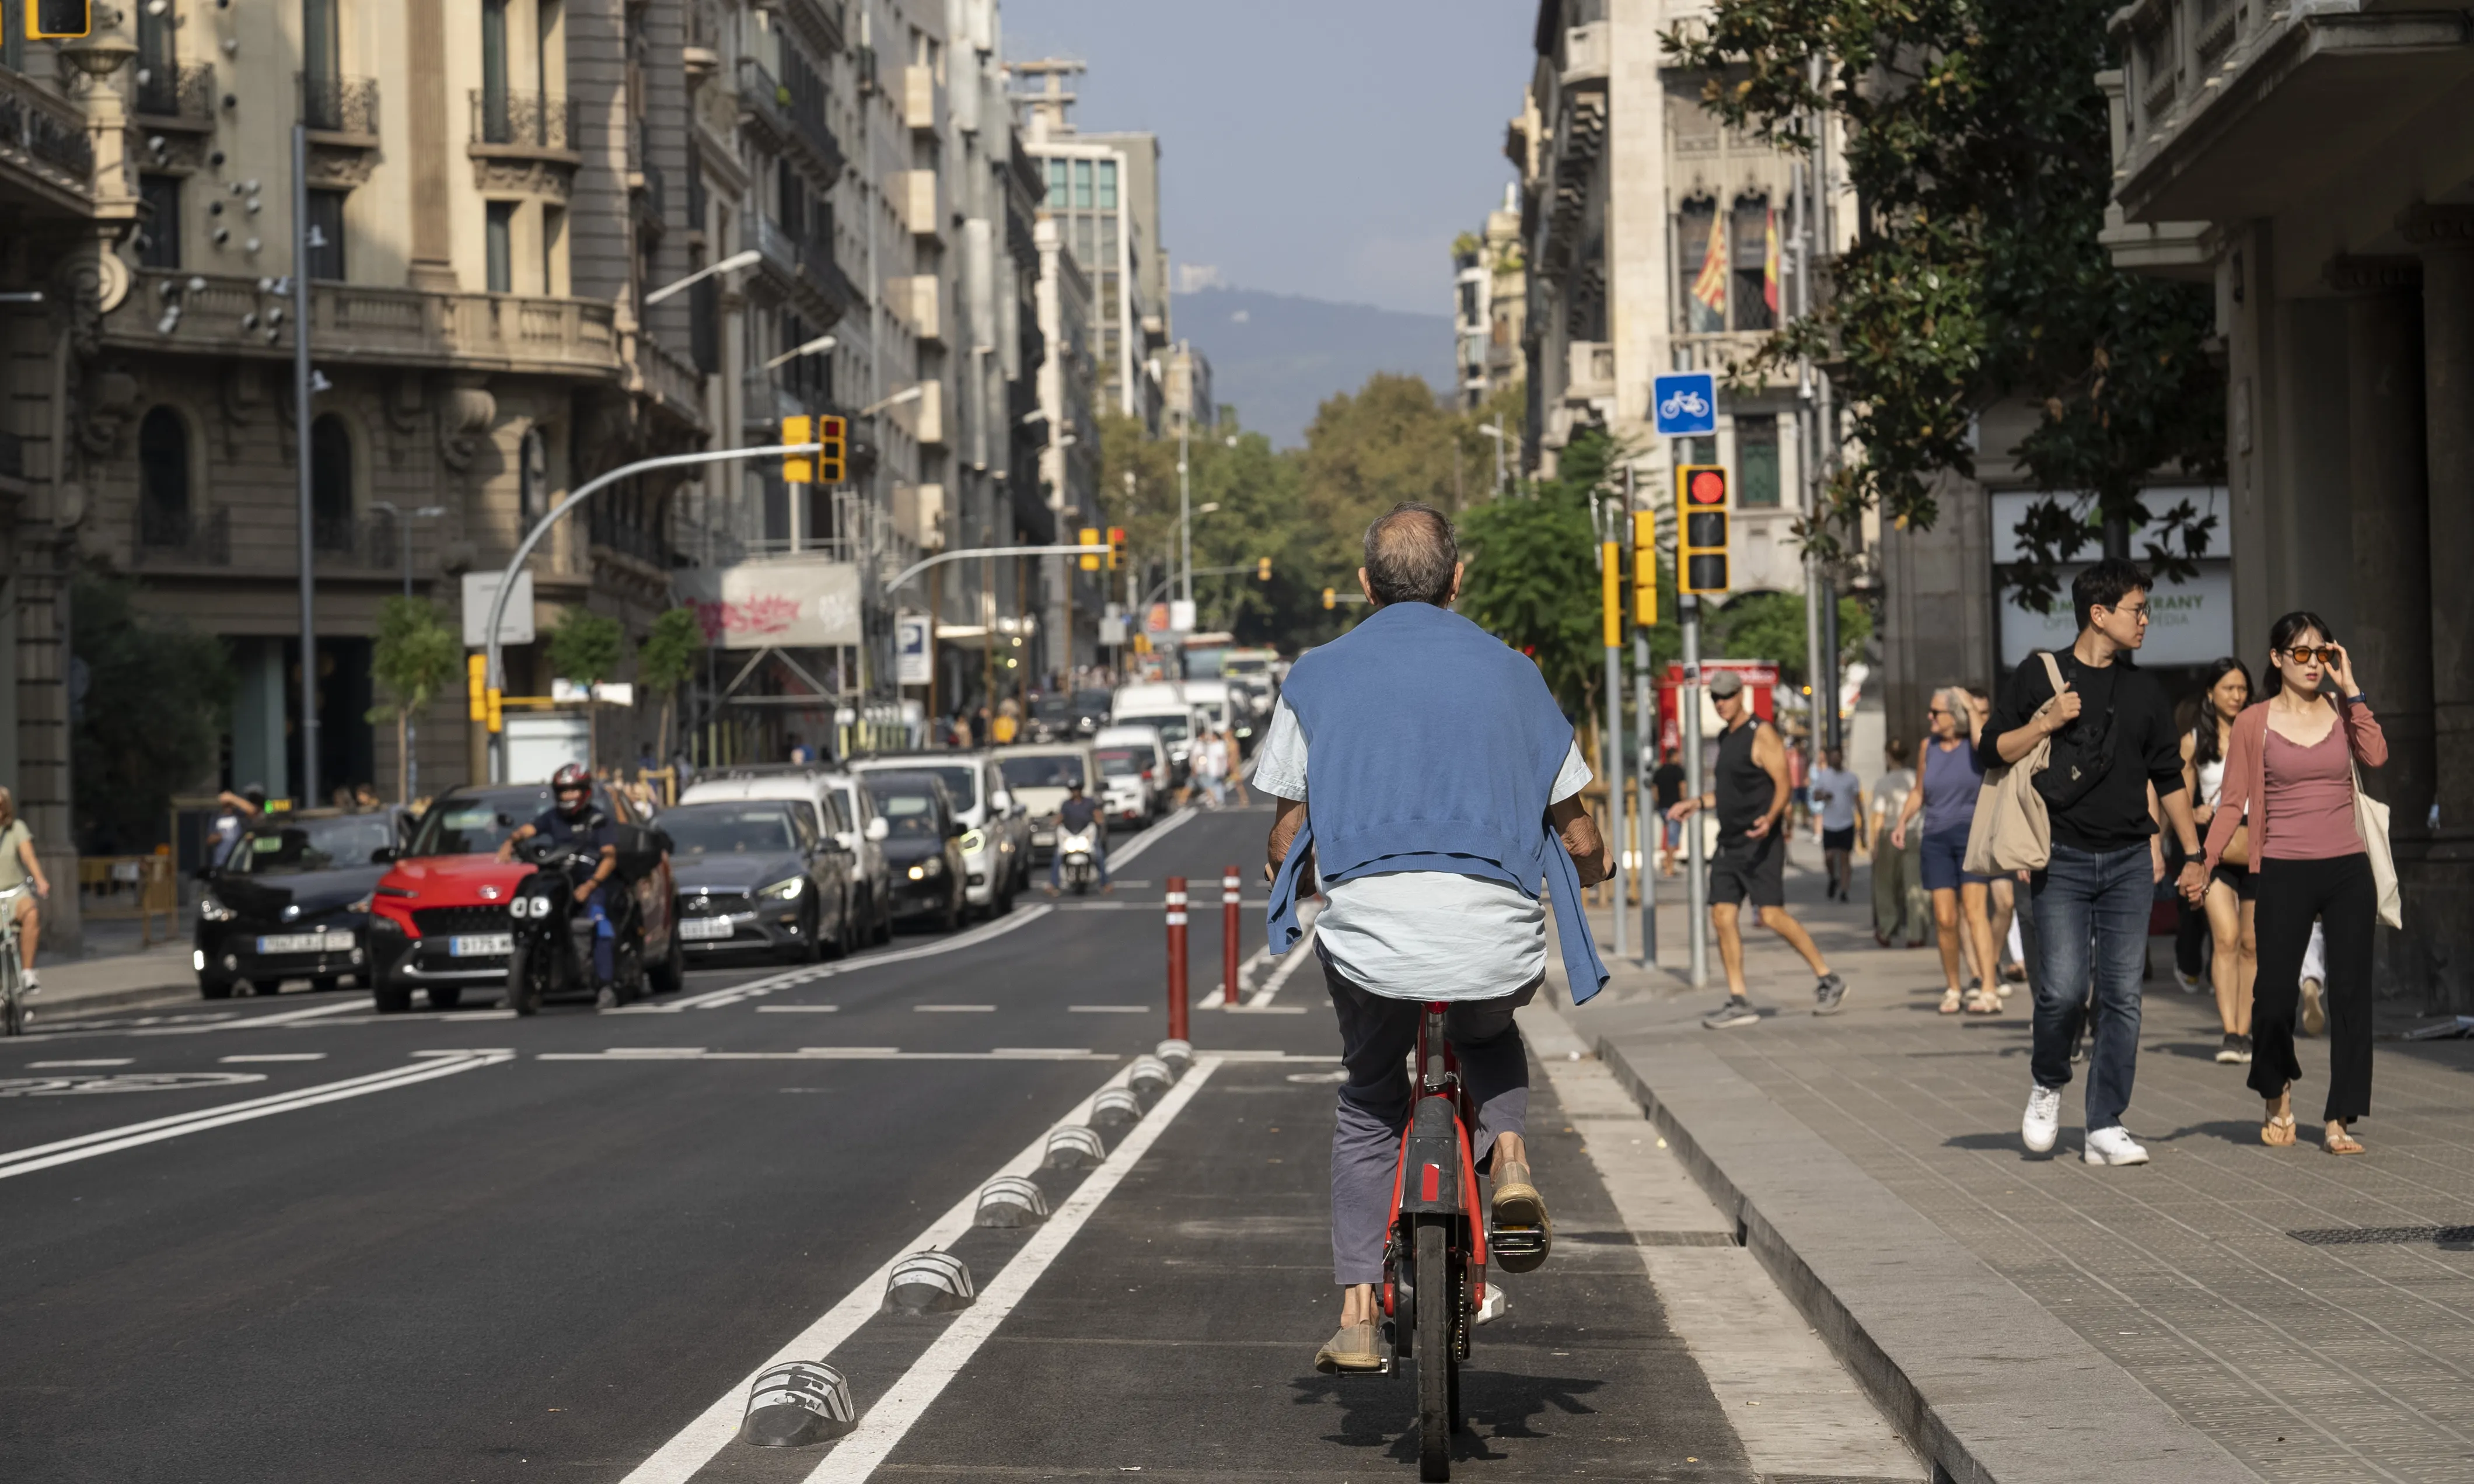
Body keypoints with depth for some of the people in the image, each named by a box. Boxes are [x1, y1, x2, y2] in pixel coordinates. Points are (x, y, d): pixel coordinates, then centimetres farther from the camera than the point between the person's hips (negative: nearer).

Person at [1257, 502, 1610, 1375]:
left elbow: (1285, 846, 10)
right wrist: (1594, 868, 38)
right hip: (1498, 944, 1)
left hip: (1369, 941, -1)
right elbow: (1578, 839, 14)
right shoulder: (1509, 672, 11)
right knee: (1490, 1037, 35)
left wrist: (1292, 868, 34)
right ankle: (1509, 1163, 6)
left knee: (1368, 1105, 25)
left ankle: (1358, 1318, 17)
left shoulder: (1318, 677, 9)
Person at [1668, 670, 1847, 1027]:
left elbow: (1783, 786, -16)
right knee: (1722, 915, 0)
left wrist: (1769, 819, -32)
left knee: (1772, 915, -14)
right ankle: (1738, 1003, 2)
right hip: (1729, 843, 8)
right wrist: (1697, 804, 24)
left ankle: (1828, 981, -1)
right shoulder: (1725, 739, 16)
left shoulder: (1761, 735, -9)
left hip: (1760, 843, -8)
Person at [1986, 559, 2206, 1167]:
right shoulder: (2040, 676, 2)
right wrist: (2046, 722, -13)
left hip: (2130, 864, 3)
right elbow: (1991, 751, 2)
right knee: (2064, 988, -13)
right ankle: (2048, 1083, 17)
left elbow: (2168, 776, 19)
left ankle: (2105, 1128, 3)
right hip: (2062, 861, -3)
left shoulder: (2144, 691, 12)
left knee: (2122, 996, -2)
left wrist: (2192, 852, 17)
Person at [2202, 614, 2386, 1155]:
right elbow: (2232, 801, -1)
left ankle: (2340, 1121, 2)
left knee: (2350, 993, -2)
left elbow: (2376, 755, -11)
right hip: (2285, 872, -2)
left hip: (2347, 871, 2)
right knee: (2274, 995, -3)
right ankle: (2277, 1094, 26)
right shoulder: (2254, 723, 2)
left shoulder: (2341, 712, 8)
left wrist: (2350, 689, -8)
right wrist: (2204, 862, -12)